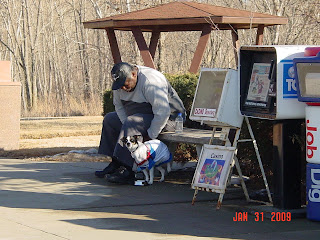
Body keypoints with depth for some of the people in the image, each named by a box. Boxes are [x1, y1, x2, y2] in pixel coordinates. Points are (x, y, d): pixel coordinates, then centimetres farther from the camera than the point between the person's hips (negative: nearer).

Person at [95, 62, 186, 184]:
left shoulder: (150, 81, -29)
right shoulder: (120, 81, -3)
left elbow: (163, 112, -32)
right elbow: (119, 106, 6)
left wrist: (150, 136, -27)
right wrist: (127, 127, -10)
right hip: (143, 115, 10)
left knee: (132, 123, -33)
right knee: (109, 119, 8)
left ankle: (126, 171, -34)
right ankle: (115, 164, 4)